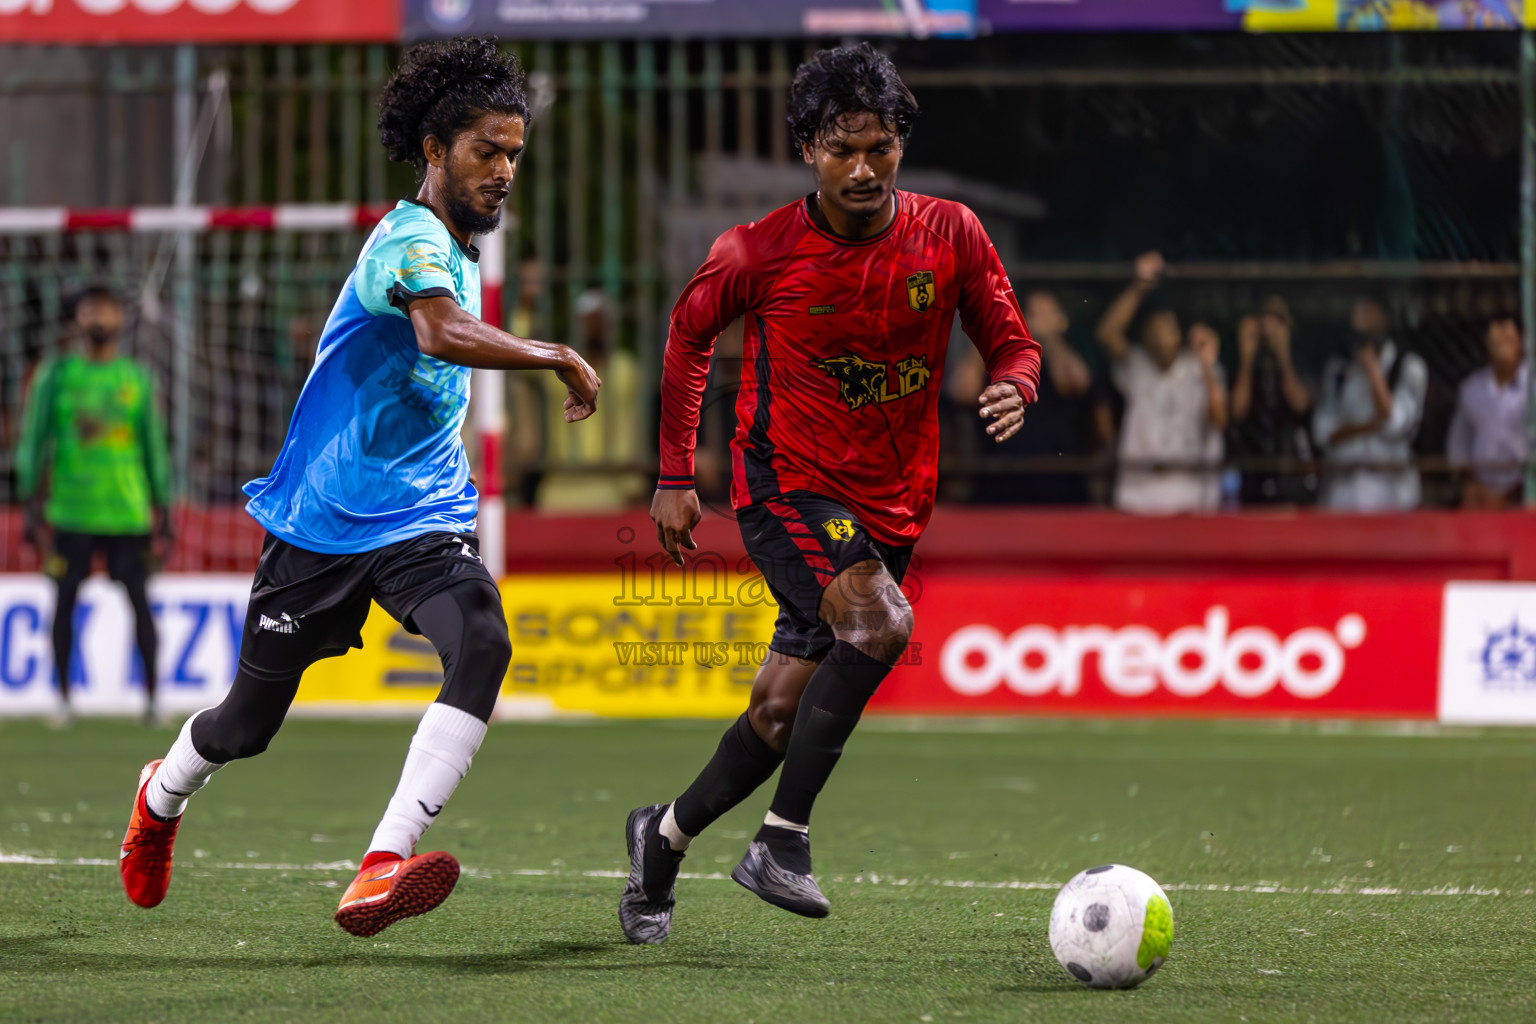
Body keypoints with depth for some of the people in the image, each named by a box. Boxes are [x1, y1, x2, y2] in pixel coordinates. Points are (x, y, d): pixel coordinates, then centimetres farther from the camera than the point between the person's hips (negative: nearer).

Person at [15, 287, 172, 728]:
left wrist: (162, 509, 10)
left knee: (140, 600, -4)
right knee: (65, 600, -1)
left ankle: (152, 695, 3)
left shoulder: (137, 377, 9)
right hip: (71, 509, -1)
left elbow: (154, 445, 13)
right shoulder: (56, 375, 5)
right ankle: (63, 698, 8)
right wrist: (31, 504, -1)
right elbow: (34, 441, 5)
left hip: (128, 511, 1)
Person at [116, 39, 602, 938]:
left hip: (425, 520, 6)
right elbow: (444, 335, -38)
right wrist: (560, 358, -29)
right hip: (322, 520, -6)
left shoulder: (459, 255, 13)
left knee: (483, 645, -26)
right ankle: (162, 800, 45)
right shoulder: (412, 239, -16)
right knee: (249, 723, 8)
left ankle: (382, 869, -35)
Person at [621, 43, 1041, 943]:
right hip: (785, 487, -4)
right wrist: (676, 477, 7)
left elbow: (1014, 344, 4)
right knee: (880, 623, -31)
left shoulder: (951, 235, -5)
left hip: (893, 506, 4)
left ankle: (664, 837, 30)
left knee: (785, 713, 5)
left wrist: (1014, 388, -21)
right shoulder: (759, 252, -11)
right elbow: (689, 335, 7)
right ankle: (783, 840, -23)